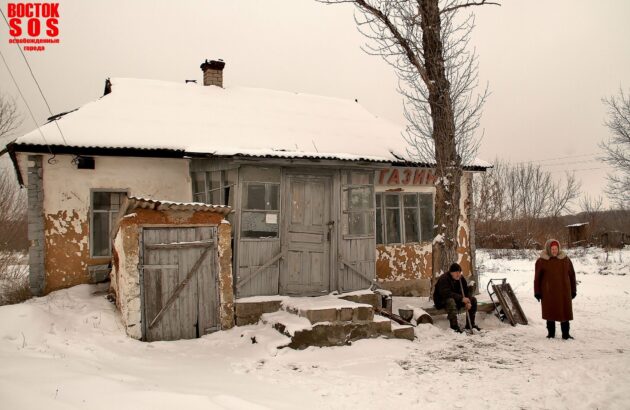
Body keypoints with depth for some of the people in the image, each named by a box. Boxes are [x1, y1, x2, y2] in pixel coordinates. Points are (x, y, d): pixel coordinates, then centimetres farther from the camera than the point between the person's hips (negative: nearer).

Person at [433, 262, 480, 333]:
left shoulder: (461, 278, 1)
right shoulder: (443, 279, -23)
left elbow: (466, 291, -1)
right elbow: (446, 293, -35)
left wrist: (468, 301, -23)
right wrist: (461, 298, -41)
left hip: (456, 299, 7)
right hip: (441, 301, -7)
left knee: (473, 300, -6)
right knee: (451, 301, -40)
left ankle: (470, 324, 0)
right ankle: (454, 326, -36)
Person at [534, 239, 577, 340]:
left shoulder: (565, 259, 2)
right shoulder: (541, 261, -5)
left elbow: (572, 275, 9)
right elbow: (537, 278, -1)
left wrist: (573, 290, 9)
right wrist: (537, 292, -3)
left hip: (564, 292, 2)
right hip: (548, 292, -1)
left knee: (565, 312, 4)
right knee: (550, 312, 8)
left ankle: (565, 334, 13)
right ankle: (551, 333, 19)